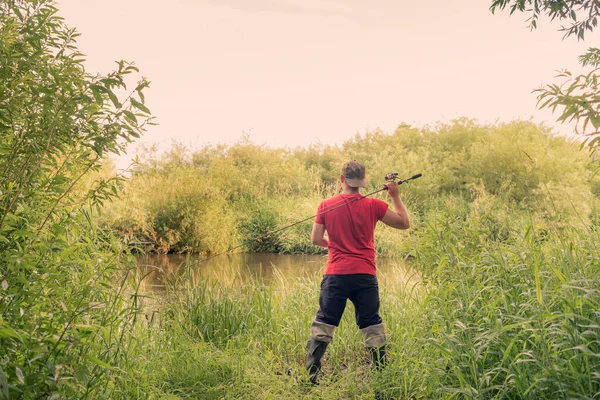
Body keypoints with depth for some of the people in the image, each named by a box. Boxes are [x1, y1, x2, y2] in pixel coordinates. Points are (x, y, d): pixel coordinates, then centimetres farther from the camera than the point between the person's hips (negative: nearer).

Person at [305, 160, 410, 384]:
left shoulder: (326, 206, 0)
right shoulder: (373, 205, -2)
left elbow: (316, 239, 3)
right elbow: (404, 223, 6)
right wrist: (395, 196, 14)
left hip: (335, 274, 0)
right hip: (365, 275, 0)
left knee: (323, 323, 4)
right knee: (372, 324, 8)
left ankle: (310, 374, 3)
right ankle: (381, 371, 12)